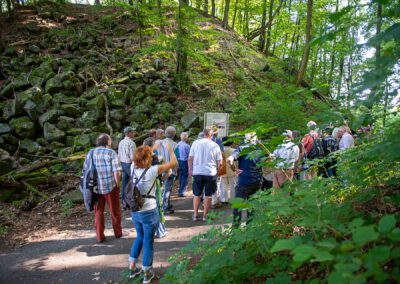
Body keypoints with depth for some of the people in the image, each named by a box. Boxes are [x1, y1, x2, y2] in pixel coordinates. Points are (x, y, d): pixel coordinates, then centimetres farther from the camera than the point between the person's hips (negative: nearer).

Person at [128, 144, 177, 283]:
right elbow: (174, 162, -12)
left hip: (135, 211, 6)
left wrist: (153, 148, 21)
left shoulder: (133, 168, -5)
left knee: (140, 237, 26)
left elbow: (139, 157, 18)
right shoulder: (152, 170, -20)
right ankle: (147, 273, 26)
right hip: (149, 212, -5)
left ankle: (132, 268, 35)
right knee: (148, 242, 11)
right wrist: (170, 149, 4)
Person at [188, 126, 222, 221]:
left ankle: (195, 214, 20)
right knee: (208, 195, 10)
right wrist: (216, 169, 16)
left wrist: (190, 170, 13)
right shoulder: (215, 145, -2)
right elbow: (220, 162, -2)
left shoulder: (196, 143, 0)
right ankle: (205, 215, 17)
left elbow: (190, 159, 1)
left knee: (197, 194, 13)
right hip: (210, 173, -1)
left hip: (197, 172, 1)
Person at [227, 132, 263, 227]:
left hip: (244, 183, -4)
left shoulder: (241, 149, -11)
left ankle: (236, 226, 12)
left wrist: (234, 170, -8)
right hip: (257, 183, 4)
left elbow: (229, 160, -25)